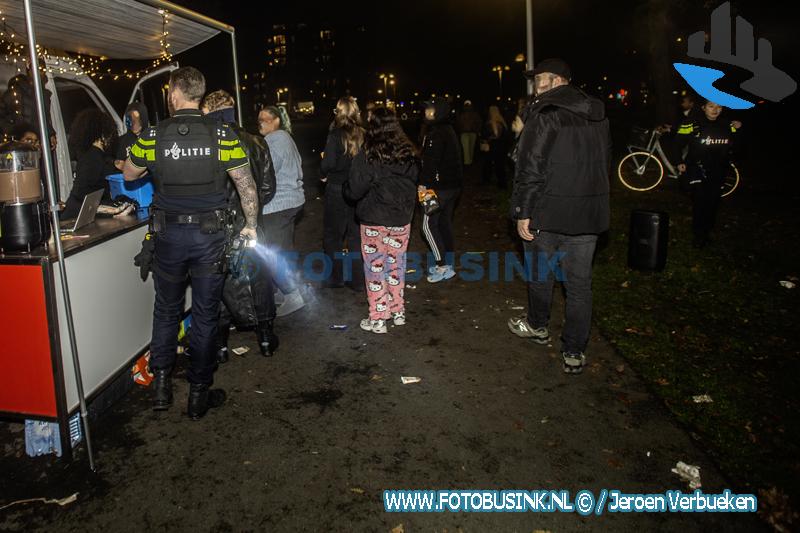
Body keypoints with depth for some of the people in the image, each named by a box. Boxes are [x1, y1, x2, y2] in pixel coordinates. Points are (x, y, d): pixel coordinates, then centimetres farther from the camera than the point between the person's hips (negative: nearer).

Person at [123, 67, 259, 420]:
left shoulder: (152, 136, -5)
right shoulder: (222, 135, -7)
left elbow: (129, 174, 12)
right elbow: (247, 186, -6)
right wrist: (251, 225, 7)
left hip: (169, 235, 1)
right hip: (210, 235, -1)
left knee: (166, 310, 19)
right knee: (205, 314, 9)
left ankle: (161, 385, 23)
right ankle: (200, 394, 18)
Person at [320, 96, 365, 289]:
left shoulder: (336, 135, -14)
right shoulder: (363, 134, -4)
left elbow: (328, 163, -18)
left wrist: (324, 173, 2)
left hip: (337, 189, -4)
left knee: (332, 235, 13)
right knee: (356, 234, 14)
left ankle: (336, 277, 18)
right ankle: (358, 278, 20)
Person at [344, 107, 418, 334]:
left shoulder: (366, 157, -16)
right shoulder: (408, 153, -1)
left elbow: (354, 191, -12)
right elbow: (414, 182, 10)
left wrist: (345, 187, 8)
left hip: (374, 222, -4)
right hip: (402, 220, 5)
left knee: (375, 267, 6)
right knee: (396, 264, 16)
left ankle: (377, 319, 12)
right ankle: (398, 312, 27)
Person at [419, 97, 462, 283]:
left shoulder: (436, 133, -15)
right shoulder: (449, 130, 15)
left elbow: (431, 161, -21)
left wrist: (423, 182, -16)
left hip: (440, 186, -10)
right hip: (453, 184, 10)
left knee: (429, 224, -4)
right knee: (445, 223, 14)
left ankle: (443, 266, -4)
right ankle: (448, 264, 19)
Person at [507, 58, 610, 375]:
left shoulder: (543, 115, -12)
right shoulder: (598, 115, 9)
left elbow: (530, 169, -17)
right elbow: (605, 161, 16)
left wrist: (522, 212, -12)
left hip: (549, 211, -5)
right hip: (590, 212, 5)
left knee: (539, 271, 17)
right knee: (579, 282, 8)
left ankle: (538, 326, 37)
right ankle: (575, 352, 13)